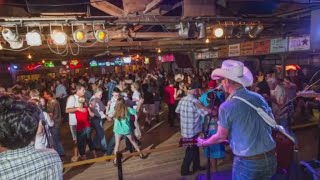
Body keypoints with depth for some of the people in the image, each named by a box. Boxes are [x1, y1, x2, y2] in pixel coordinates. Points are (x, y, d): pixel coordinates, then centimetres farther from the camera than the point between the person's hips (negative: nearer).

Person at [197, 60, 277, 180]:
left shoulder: (226, 107, -16)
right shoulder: (259, 98, -1)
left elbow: (221, 137, -5)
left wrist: (203, 143, 12)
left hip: (247, 163, -5)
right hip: (270, 158, 5)